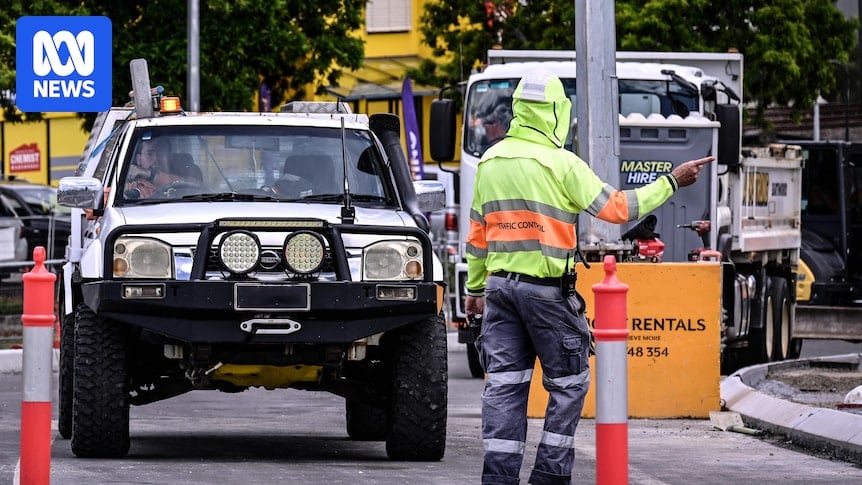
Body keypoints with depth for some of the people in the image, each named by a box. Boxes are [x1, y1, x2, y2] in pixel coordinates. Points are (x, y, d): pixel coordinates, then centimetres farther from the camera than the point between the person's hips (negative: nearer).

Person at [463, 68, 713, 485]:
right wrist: (671, 182, 0)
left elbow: (477, 233, 15)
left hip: (500, 286, 6)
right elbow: (617, 208, -9)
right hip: (547, 289, -6)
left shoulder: (490, 162, 8)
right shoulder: (560, 163, -11)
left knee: (504, 384, 5)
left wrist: (475, 286, 24)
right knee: (568, 383, 7)